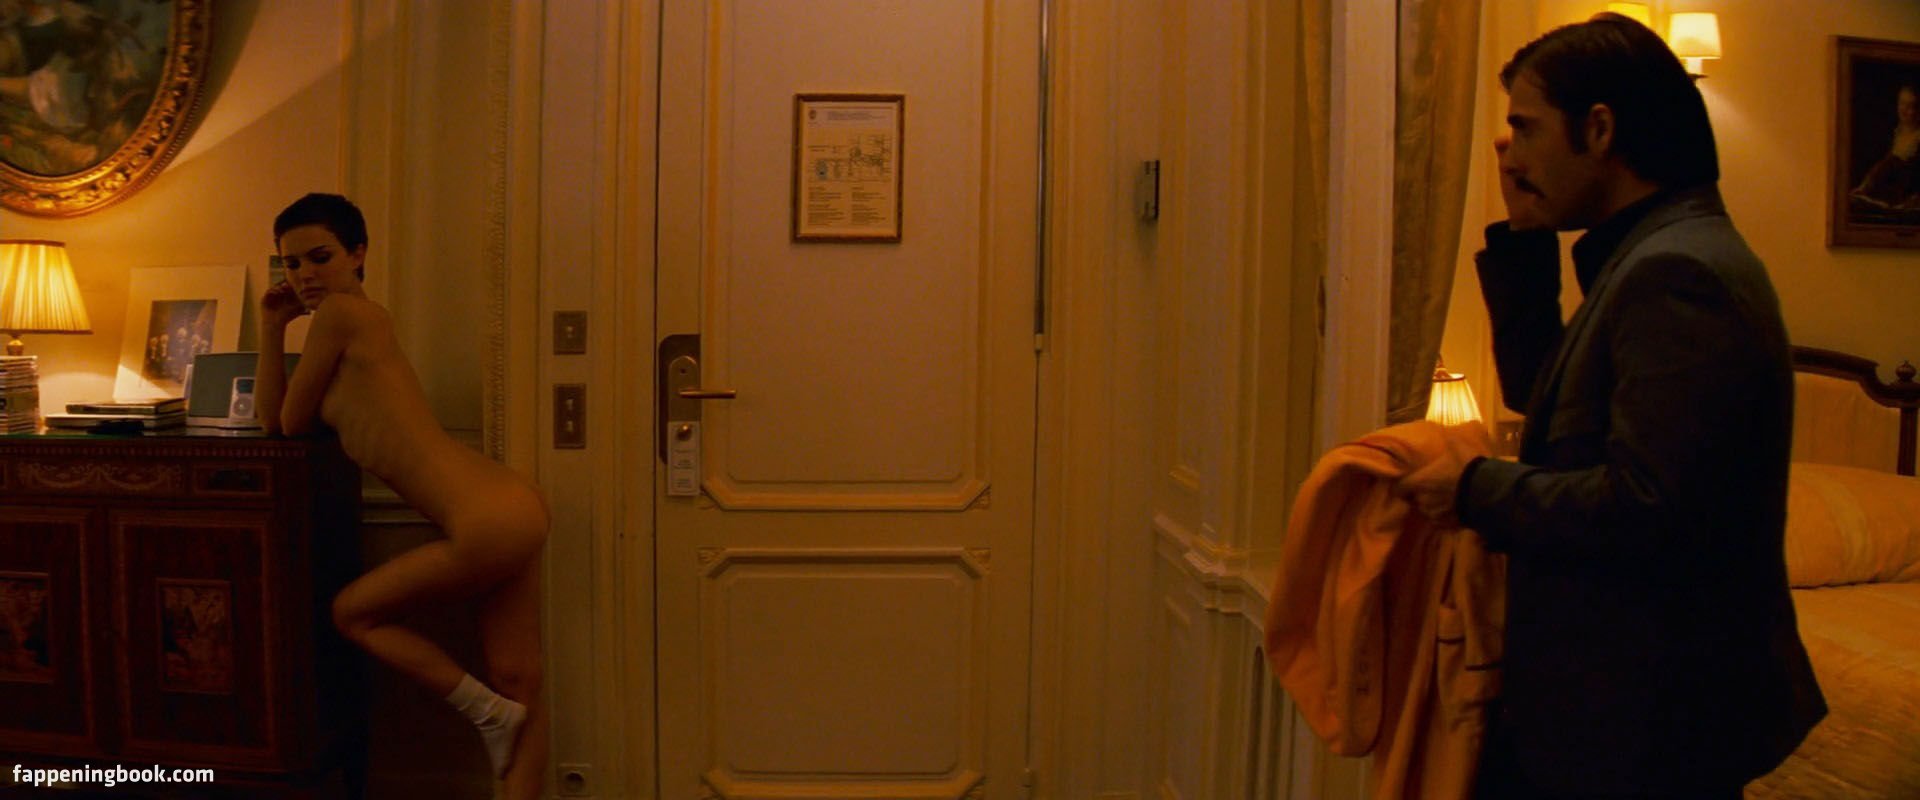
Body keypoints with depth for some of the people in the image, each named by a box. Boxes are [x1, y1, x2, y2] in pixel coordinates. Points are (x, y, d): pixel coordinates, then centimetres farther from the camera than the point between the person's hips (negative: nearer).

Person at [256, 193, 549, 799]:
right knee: (519, 684, 11)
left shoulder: (342, 312, -6)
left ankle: (489, 713, 12)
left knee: (353, 612, 10)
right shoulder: (363, 320, 22)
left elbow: (293, 424, 3)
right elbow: (271, 417, 22)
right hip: (513, 511, 10)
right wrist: (272, 326, 19)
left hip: (491, 522, -10)